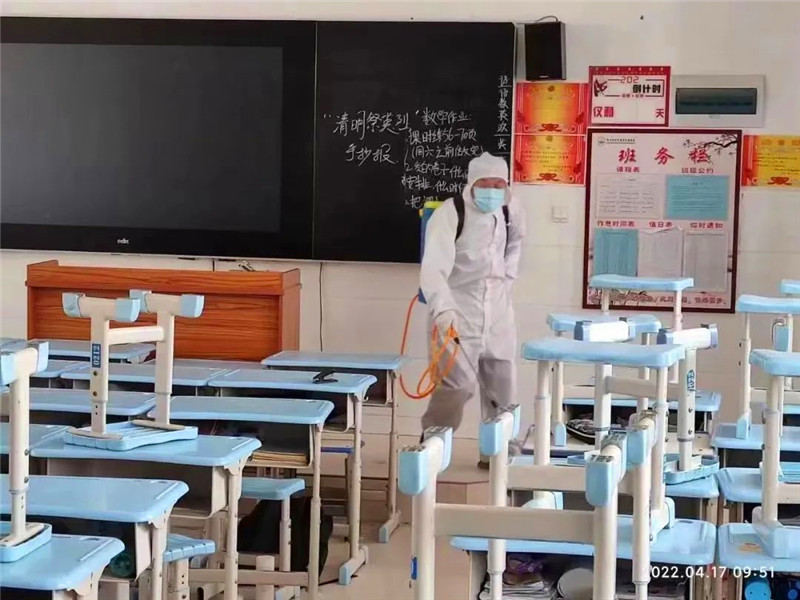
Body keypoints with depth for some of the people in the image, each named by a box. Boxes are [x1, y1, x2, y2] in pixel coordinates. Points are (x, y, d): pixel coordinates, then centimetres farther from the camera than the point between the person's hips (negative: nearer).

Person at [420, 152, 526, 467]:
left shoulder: (511, 211, 0)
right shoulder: (449, 214, -18)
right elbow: (433, 268, -28)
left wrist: (506, 278, 11)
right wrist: (442, 309, -42)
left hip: (497, 314, 6)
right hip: (457, 314, -6)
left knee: (503, 387, 10)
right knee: (457, 385, -13)